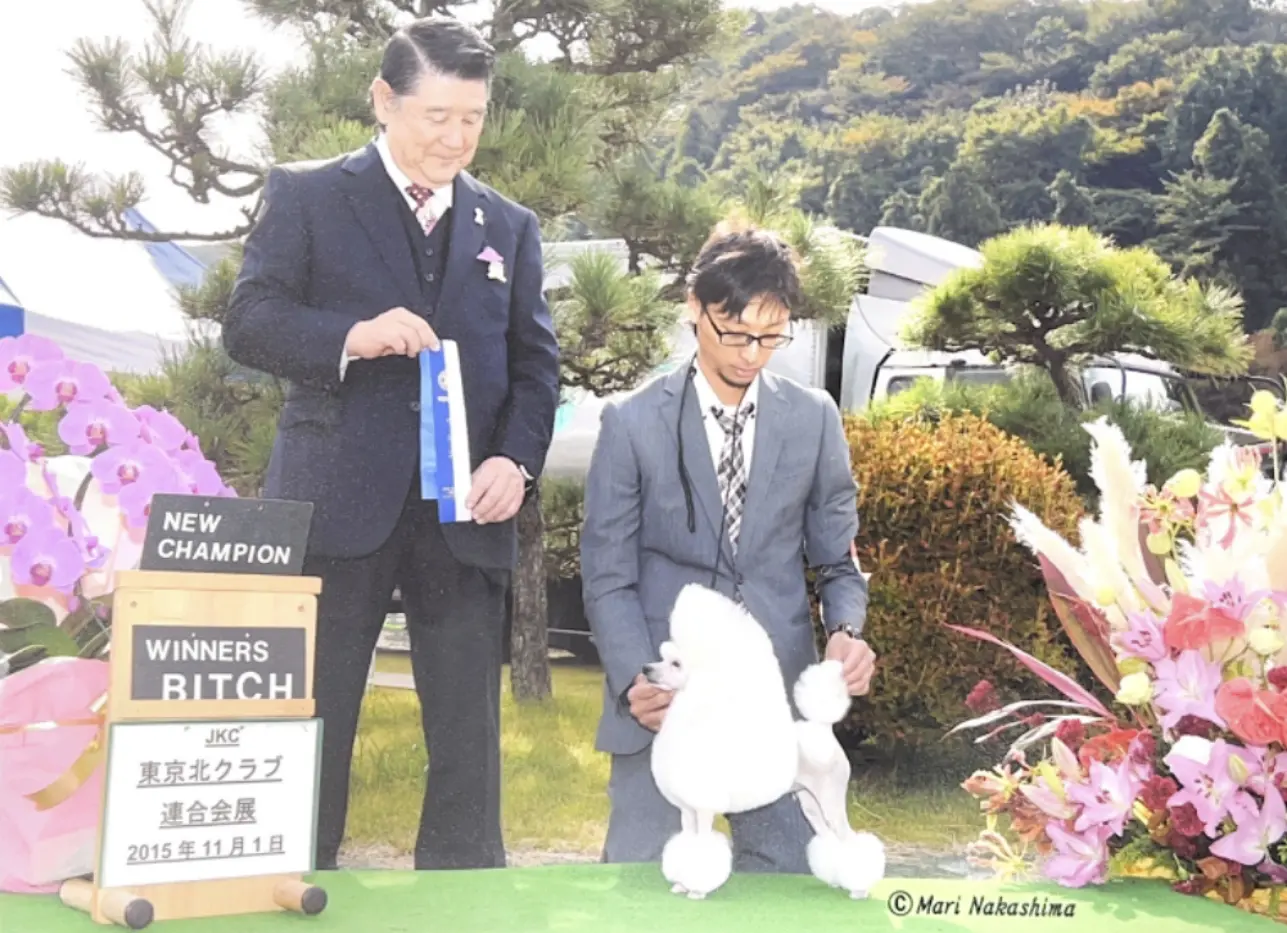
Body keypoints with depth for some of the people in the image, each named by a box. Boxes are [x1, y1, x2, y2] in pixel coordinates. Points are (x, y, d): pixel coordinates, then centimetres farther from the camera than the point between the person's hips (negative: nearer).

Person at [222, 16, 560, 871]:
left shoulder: (510, 226, 16)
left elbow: (536, 362, 11)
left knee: (470, 732, 6)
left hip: (466, 512, 3)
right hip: (339, 503, -3)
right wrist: (350, 337, -21)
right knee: (310, 724, 3)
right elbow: (249, 322, -3)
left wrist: (517, 458, -7)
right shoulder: (306, 197, 6)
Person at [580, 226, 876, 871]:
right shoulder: (632, 423, -2)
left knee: (789, 875, 2)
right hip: (664, 694, -2)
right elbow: (608, 577, -2)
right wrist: (634, 681, -19)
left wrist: (847, 630, -12)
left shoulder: (815, 419, 5)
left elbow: (835, 557, 11)